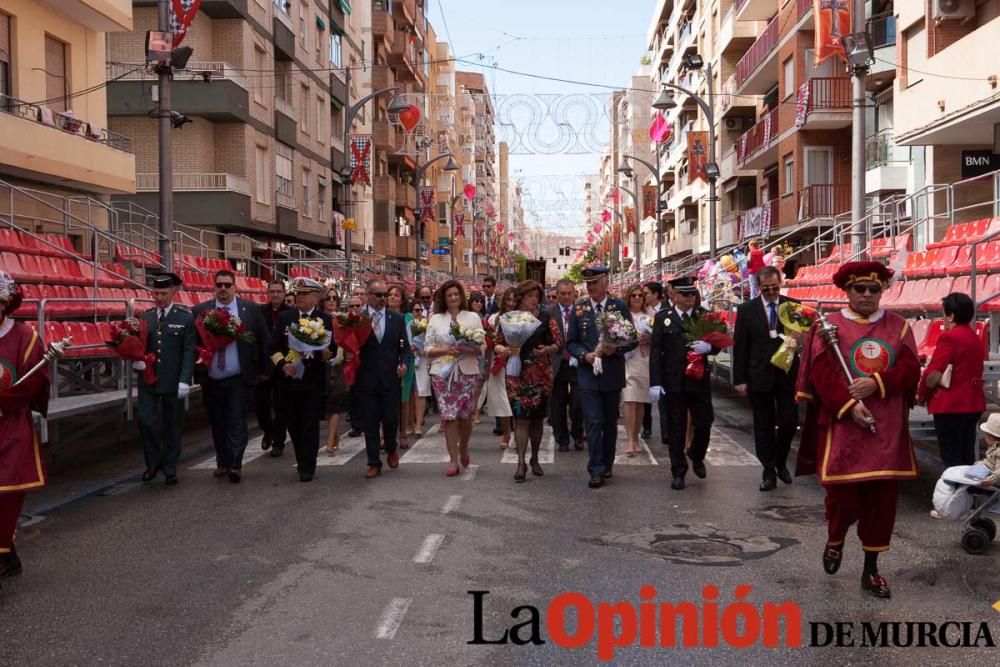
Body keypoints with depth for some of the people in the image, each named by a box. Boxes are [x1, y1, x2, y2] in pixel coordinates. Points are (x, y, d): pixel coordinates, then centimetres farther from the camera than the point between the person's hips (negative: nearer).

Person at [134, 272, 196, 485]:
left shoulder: (186, 318, -2)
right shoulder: (145, 318, 8)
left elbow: (189, 351, -6)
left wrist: (184, 380, -13)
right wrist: (136, 361, -10)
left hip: (173, 382, -3)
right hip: (148, 379, 3)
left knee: (173, 425, 6)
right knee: (145, 420, -3)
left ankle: (170, 469, 19)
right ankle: (153, 462, 18)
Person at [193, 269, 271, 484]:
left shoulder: (250, 309, 0)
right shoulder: (200, 311, 3)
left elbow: (264, 340, 3)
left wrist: (264, 369, 4)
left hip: (239, 379, -2)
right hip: (211, 380, 2)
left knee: (237, 423, -3)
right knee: (217, 424, 12)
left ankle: (235, 465, 3)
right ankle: (222, 463, 24)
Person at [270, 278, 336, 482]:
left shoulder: (325, 319, 1)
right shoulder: (285, 317, 7)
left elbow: (332, 349, -2)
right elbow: (274, 346, 4)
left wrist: (321, 353, -23)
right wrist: (282, 364, -11)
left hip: (314, 382, -2)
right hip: (288, 379, 3)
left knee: (310, 426, 0)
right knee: (294, 425, 9)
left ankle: (307, 467, 6)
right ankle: (302, 460, 26)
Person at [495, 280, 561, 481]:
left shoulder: (546, 317, 4)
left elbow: (558, 343, 2)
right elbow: (497, 344, 4)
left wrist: (547, 349, -18)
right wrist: (506, 350, -17)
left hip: (541, 374, 1)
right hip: (517, 374, -1)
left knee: (537, 417, 9)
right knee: (521, 417, -8)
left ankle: (534, 459, 23)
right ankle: (521, 462, -6)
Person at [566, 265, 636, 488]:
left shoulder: (620, 306, 0)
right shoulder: (579, 308, 2)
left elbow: (632, 340, 1)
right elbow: (571, 342, 4)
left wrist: (616, 349, -16)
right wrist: (585, 355, -14)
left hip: (613, 374, 1)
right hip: (588, 374, -1)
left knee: (610, 422, 13)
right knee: (594, 422, -8)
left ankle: (607, 464, 28)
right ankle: (596, 471, -4)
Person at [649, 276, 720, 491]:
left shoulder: (705, 316, 5)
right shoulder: (663, 318, 0)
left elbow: (718, 343, 6)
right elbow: (656, 351, -3)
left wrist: (708, 346, -20)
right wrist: (655, 382, -10)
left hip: (700, 379, 2)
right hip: (673, 382, -1)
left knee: (704, 423, 6)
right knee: (676, 428, 5)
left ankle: (696, 456, 35)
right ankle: (678, 472, 15)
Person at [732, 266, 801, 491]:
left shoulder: (794, 306, 2)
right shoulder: (746, 310, 0)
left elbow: (805, 334, 0)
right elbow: (739, 346, 0)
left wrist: (799, 336, -24)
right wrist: (739, 379, -3)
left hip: (787, 375, 0)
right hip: (759, 376, 0)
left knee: (789, 422, 1)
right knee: (764, 427, 7)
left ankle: (780, 462, 27)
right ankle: (769, 472, 18)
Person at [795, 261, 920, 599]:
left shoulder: (898, 327, 9)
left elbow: (911, 369, -1)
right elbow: (821, 374, -8)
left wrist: (876, 383, -16)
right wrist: (848, 406, -19)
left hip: (887, 430, 3)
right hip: (843, 425, -3)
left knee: (882, 497, 5)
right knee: (842, 494, -2)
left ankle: (871, 568, 17)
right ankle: (835, 541, 30)